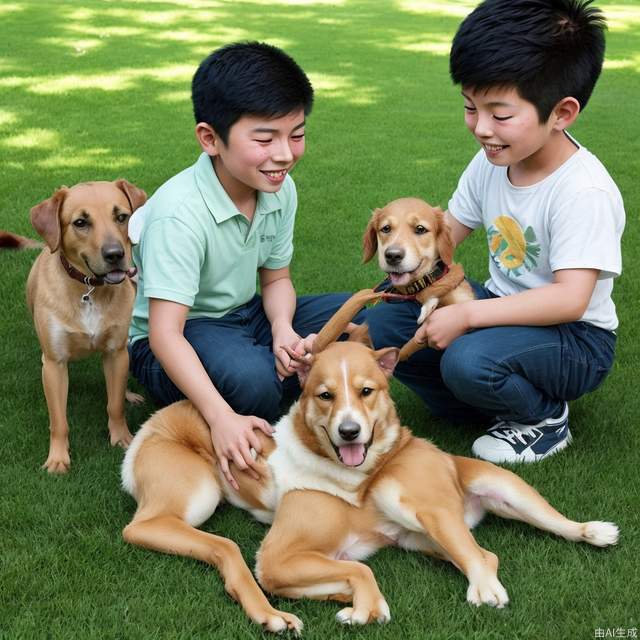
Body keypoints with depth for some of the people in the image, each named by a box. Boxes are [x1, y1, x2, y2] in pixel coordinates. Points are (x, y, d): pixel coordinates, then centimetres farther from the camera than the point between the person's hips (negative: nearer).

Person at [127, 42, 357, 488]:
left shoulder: (280, 189, -7)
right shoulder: (180, 213, -29)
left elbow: (276, 278, 5)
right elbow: (165, 333, -32)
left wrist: (283, 329, -18)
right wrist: (222, 417, -43)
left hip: (244, 318, 7)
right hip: (176, 340, -7)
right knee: (249, 376, -38)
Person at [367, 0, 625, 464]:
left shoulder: (585, 191, -27)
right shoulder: (492, 162, -3)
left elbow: (569, 300, -32)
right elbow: (449, 229, 9)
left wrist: (466, 315, -33)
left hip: (576, 337, -8)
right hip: (505, 306, 8)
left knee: (469, 360, -35)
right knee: (380, 327, -5)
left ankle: (546, 419, -2)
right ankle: (502, 410, 3)